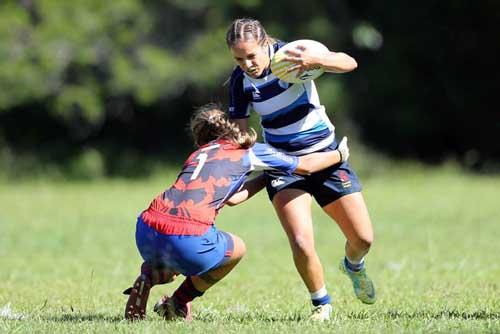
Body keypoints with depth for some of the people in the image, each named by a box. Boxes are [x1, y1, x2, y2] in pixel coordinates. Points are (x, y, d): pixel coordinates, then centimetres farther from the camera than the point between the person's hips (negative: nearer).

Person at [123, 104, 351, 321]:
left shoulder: (197, 155, 30)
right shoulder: (250, 152, 17)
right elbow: (305, 166, 25)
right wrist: (339, 155, 43)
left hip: (145, 232, 5)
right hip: (186, 240, -5)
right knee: (237, 249, 29)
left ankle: (149, 278, 7)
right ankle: (178, 305, 19)